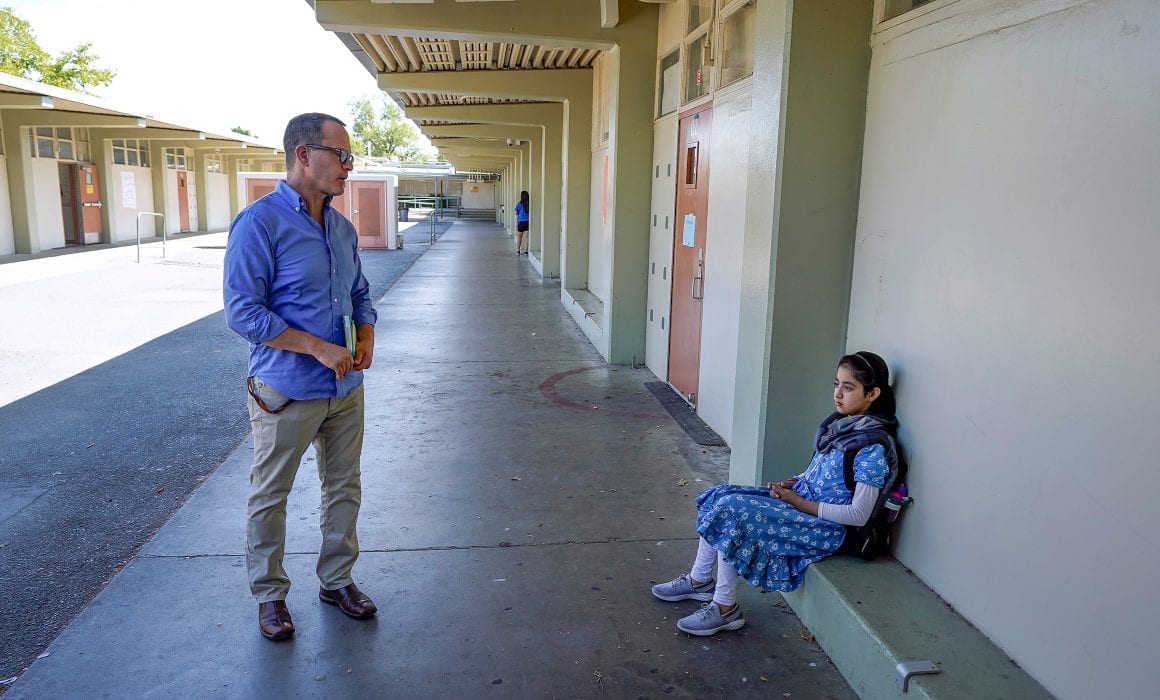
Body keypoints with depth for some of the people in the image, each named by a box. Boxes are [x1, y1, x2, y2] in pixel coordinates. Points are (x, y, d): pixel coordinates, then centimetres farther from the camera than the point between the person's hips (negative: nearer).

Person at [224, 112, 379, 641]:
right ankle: (269, 594, 28)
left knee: (344, 488, 16)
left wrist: (367, 338, -2)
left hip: (346, 389, 7)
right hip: (287, 393, -6)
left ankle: (337, 580, 34)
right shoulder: (260, 223, -15)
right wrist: (320, 348, -22)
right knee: (270, 497, 10)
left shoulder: (342, 228, 7)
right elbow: (243, 312, -19)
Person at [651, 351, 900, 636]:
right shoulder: (840, 423, 6)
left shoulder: (874, 446, -20)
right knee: (718, 496, -2)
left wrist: (802, 504, -18)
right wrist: (793, 483, 1)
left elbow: (859, 514, -21)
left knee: (731, 510, -22)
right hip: (801, 499, 9)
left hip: (825, 528, -9)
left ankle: (725, 609, -8)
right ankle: (700, 581, 12)